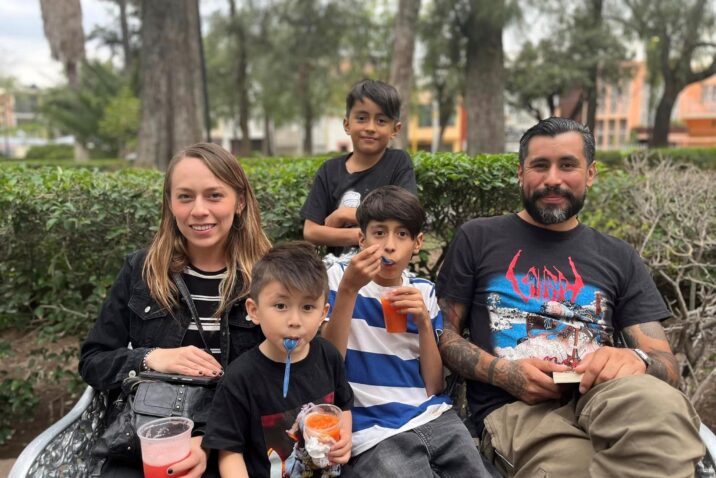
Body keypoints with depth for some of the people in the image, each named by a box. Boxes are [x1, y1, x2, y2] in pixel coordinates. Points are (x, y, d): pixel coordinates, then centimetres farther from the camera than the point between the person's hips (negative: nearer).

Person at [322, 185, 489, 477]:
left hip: (433, 418, 4)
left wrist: (424, 322, -10)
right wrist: (348, 289, -17)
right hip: (374, 433, -3)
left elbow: (434, 387, 4)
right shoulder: (339, 278, 0)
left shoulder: (423, 291, 9)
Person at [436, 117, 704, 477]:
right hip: (514, 406, -3)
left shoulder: (619, 258, 16)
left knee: (660, 405, -34)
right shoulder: (478, 238, 9)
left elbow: (666, 363, 13)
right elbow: (443, 333, 7)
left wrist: (635, 359, -13)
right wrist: (502, 372, -12)